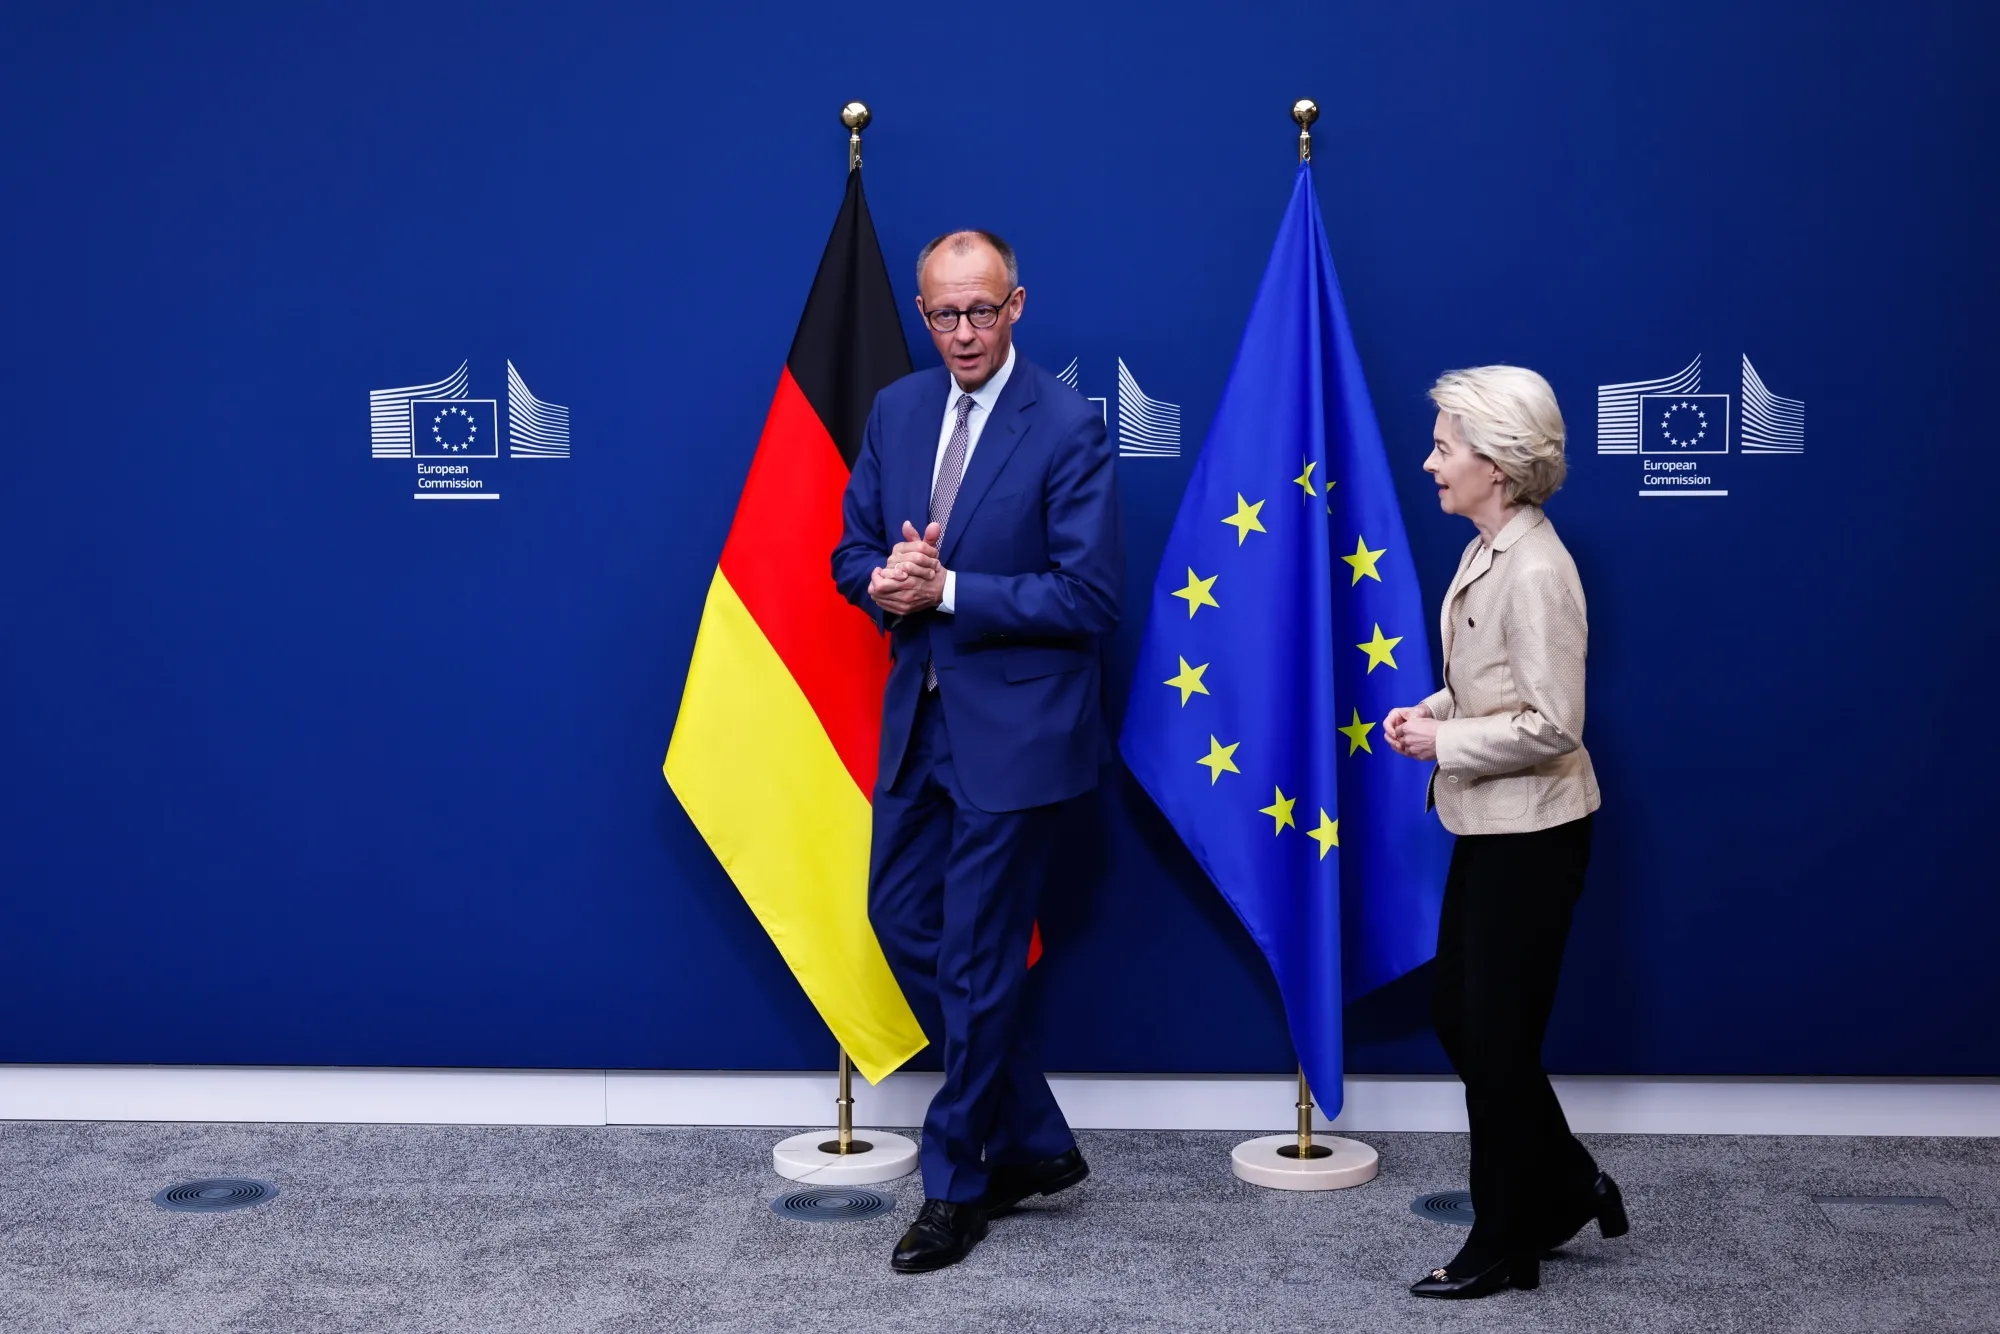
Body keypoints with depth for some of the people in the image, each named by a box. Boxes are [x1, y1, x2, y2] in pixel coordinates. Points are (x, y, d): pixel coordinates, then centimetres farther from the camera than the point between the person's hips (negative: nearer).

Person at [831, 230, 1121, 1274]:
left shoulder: (1068, 428, -13)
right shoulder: (895, 411, 7)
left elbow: (1089, 597, -16)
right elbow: (855, 551, 12)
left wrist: (950, 589, -20)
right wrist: (886, 584, -11)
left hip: (1013, 729, -7)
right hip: (918, 717, 7)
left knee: (977, 959, 1)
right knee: (901, 919, 13)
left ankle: (957, 1187, 19)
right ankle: (1033, 1144, 27)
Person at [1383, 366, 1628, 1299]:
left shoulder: (1535, 571, -22)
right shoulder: (1487, 552, 7)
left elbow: (1552, 723, -24)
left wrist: (1443, 744, -15)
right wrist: (1431, 713, 1)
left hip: (1531, 833, -10)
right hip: (1490, 826, 10)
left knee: (1497, 1035, 3)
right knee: (1457, 1013, 16)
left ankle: (1504, 1247, 20)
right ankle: (1569, 1188, 31)